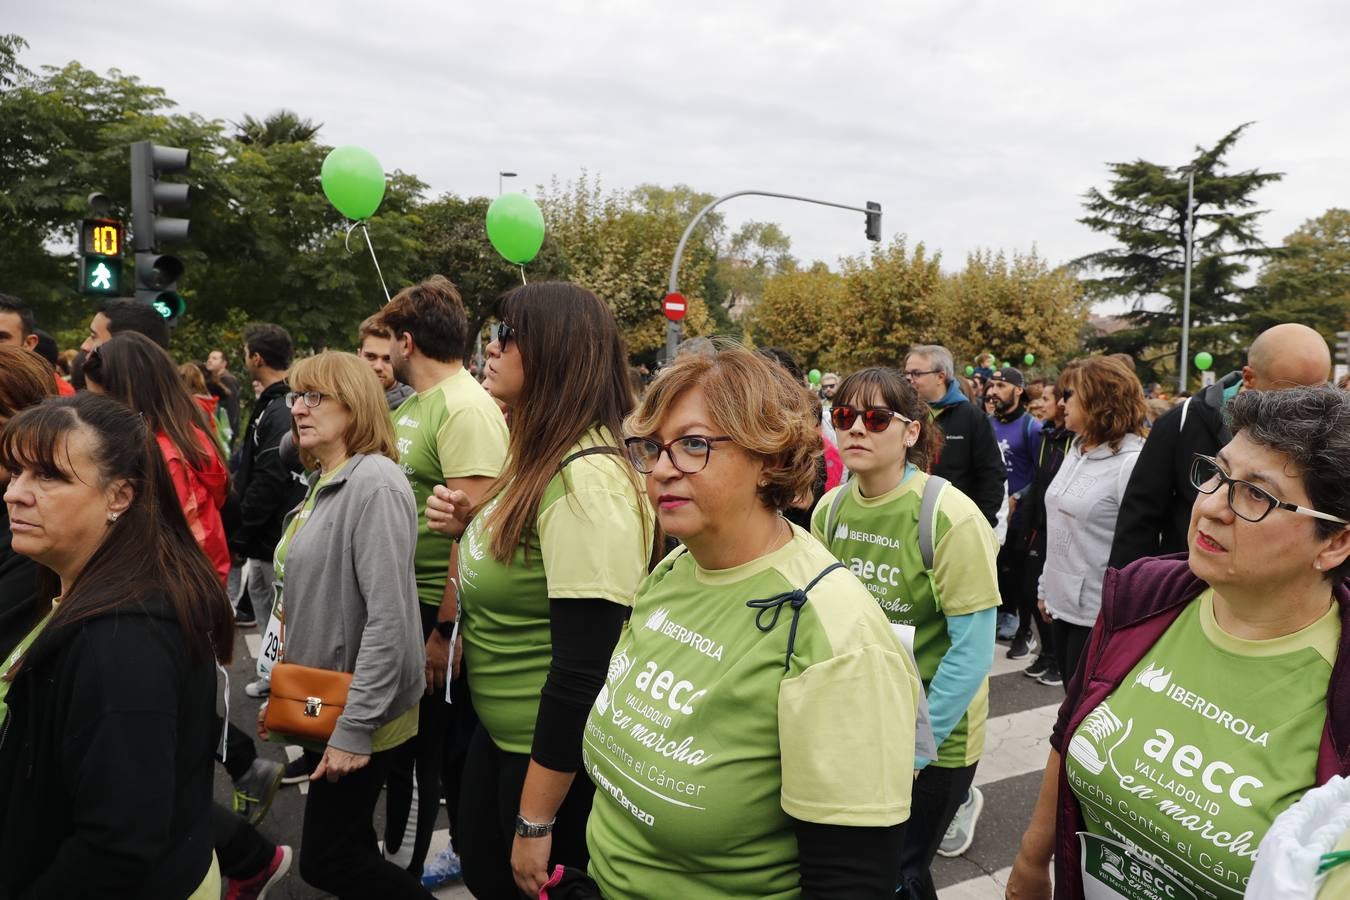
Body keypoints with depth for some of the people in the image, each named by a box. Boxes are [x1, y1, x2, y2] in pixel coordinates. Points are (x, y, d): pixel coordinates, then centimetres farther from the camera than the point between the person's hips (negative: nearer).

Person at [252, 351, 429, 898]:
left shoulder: (374, 484, -21)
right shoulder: (323, 484, 10)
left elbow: (389, 618, -26)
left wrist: (354, 728, -24)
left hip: (356, 716, -9)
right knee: (346, 851, 19)